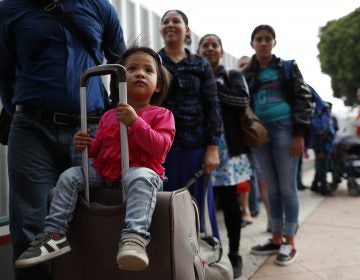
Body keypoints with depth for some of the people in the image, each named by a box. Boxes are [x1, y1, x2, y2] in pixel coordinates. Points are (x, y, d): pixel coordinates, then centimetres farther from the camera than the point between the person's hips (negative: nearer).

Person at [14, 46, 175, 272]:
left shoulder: (161, 114, 1)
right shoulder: (108, 116, 16)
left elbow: (160, 148, -16)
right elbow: (99, 149, 23)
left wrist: (135, 122, -24)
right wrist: (86, 145, -1)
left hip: (141, 171, -5)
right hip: (104, 173, 6)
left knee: (141, 177, -39)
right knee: (69, 176, -9)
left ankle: (135, 238, -51)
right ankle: (55, 234, -7)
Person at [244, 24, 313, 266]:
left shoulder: (288, 68, 5)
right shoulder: (247, 74, 13)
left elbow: (303, 99, -2)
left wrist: (299, 134, -11)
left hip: (284, 129, -3)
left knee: (287, 187, 0)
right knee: (272, 189, 9)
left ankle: (289, 242, 11)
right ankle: (276, 239, 19)